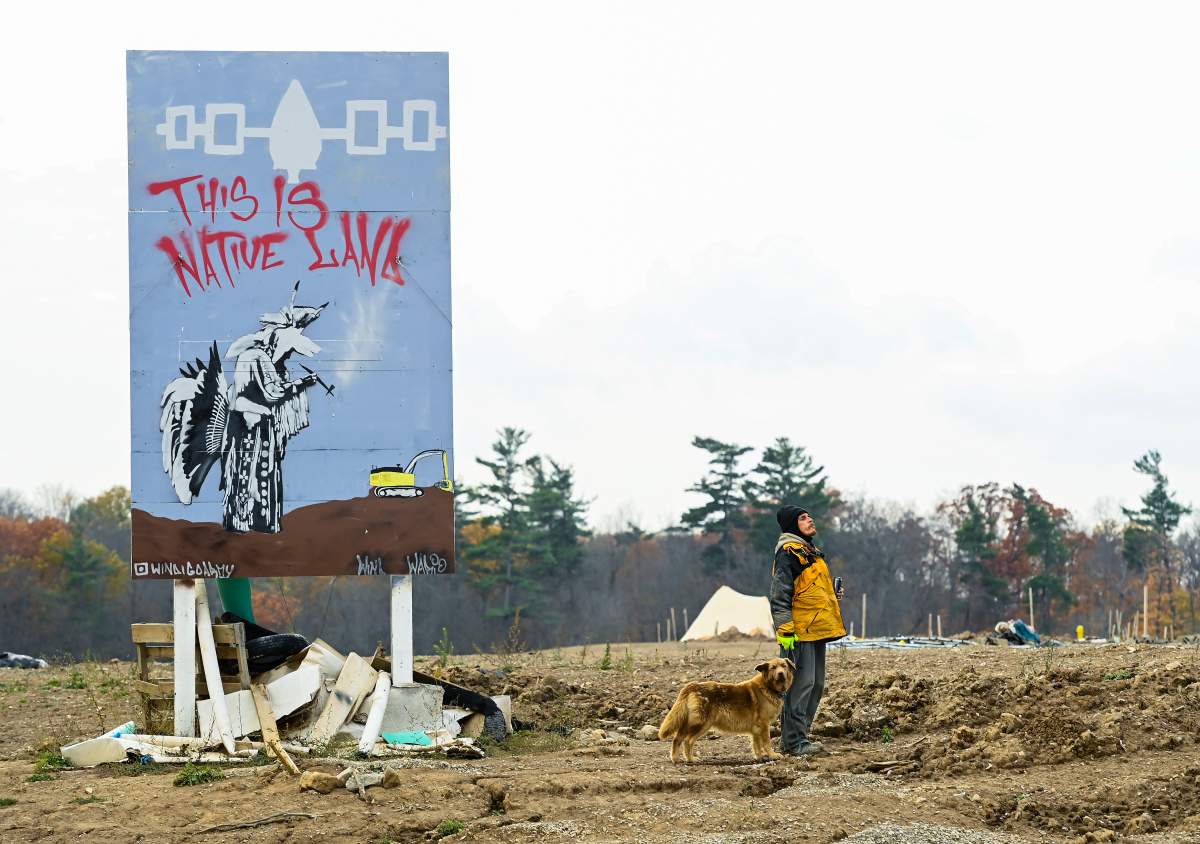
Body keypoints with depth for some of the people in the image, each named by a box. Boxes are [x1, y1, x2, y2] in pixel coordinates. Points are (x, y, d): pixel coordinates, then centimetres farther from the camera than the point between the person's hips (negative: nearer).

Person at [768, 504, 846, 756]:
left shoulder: (809, 551, 20)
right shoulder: (788, 553, -11)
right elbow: (780, 596, -16)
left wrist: (833, 595, 15)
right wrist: (786, 631, -21)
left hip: (816, 630, 10)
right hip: (799, 632, -10)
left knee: (816, 685, 12)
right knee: (801, 684, -10)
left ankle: (792, 738, 18)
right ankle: (794, 742, -8)